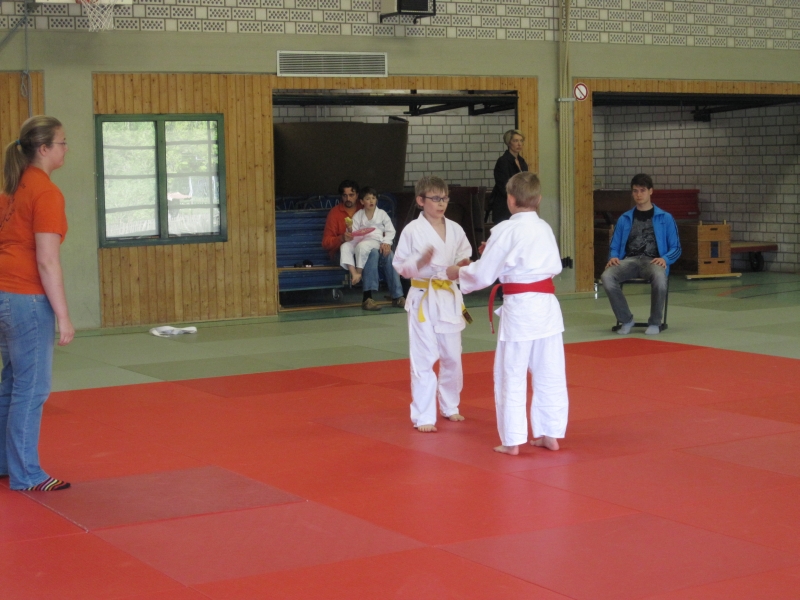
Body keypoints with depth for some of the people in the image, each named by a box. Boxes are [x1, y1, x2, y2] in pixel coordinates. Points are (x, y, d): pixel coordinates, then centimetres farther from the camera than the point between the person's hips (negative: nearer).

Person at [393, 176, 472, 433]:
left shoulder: (455, 229, 4)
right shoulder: (412, 230, -9)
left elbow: (464, 258, 14)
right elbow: (401, 266, -6)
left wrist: (464, 265, -7)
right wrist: (419, 262, -24)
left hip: (450, 297, 5)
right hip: (423, 298, -5)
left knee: (452, 356, 14)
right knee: (424, 359, -4)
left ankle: (450, 407, 31)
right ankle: (423, 416, 4)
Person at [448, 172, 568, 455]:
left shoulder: (505, 231, -11)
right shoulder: (545, 228, 6)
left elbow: (483, 275, -9)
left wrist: (459, 272, 9)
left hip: (519, 307, -6)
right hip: (547, 304, 6)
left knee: (511, 377, 4)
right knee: (550, 374, 12)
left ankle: (512, 440, 7)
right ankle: (550, 434, 19)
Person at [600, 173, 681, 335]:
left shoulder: (665, 218, 12)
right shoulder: (624, 219, 19)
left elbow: (676, 248, 10)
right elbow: (614, 246, 20)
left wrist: (665, 259, -12)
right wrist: (613, 257, -4)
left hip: (653, 261, -2)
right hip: (629, 260, 2)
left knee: (659, 278, -40)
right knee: (606, 277, -31)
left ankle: (655, 323, -16)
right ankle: (626, 320, -11)